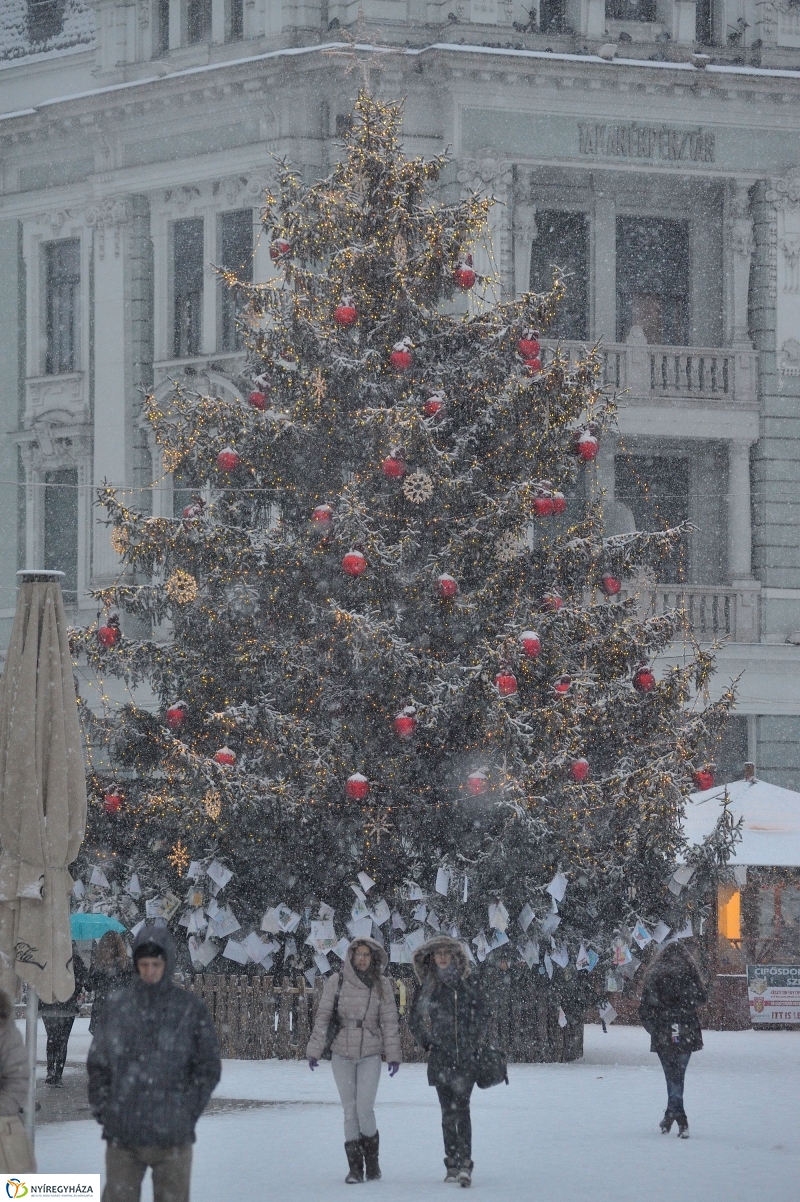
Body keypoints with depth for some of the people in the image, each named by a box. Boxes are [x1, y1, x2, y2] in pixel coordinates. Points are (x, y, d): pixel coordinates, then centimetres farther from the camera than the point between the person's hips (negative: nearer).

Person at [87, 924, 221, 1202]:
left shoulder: (191, 1009, 1)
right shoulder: (117, 1005, 6)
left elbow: (208, 1068, 5)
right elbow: (97, 1063, 12)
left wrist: (187, 1112, -3)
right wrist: (102, 1108, 3)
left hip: (172, 1137, -1)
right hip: (122, 1136, 1)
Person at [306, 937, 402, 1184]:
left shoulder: (382, 985, 0)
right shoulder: (337, 982, -1)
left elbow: (389, 1022, 3)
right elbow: (322, 1016, 2)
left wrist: (393, 1054, 1)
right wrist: (314, 1050, -1)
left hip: (370, 1054, -1)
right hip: (342, 1054, 1)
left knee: (364, 1109, -10)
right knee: (350, 1111, 2)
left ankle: (372, 1161, 10)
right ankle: (354, 1168, 7)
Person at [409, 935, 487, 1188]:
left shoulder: (468, 983, 4)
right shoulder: (428, 986, 8)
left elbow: (480, 1014, 6)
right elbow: (415, 1020, 17)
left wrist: (474, 1042, -2)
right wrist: (427, 1043, 8)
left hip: (466, 1057, -3)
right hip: (440, 1058, 3)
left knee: (461, 1108, -14)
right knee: (448, 1111, 6)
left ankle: (464, 1164, -20)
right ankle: (453, 1163, 10)